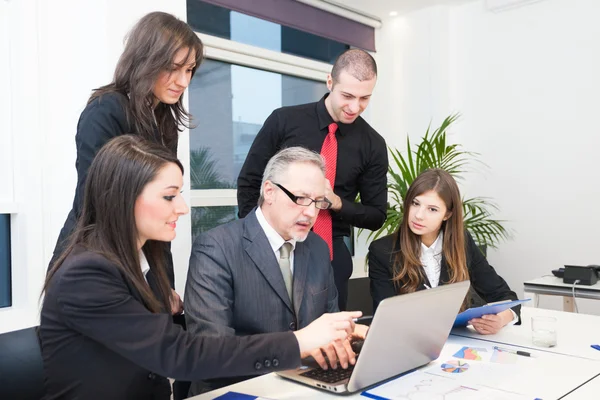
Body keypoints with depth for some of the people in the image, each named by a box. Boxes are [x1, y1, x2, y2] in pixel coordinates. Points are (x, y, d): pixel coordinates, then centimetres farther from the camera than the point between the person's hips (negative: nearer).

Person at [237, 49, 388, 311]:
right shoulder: (284, 120, -6)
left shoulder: (372, 144, -2)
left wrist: (336, 202, -15)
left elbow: (376, 216, 3)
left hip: (331, 254, 1)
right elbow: (248, 182, 2)